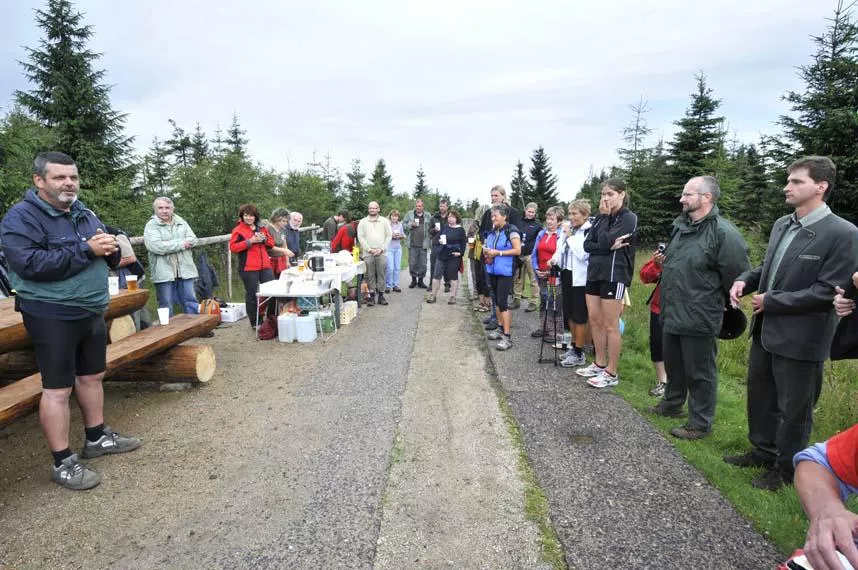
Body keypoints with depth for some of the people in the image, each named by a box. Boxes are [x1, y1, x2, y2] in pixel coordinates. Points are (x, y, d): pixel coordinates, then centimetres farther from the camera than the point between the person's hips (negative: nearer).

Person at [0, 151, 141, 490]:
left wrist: (110, 247, -9)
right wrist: (86, 250, -23)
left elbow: (109, 258, 16)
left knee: (92, 376, 17)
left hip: (92, 311, 8)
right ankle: (63, 463, 8)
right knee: (57, 388, -2)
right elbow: (29, 264, -25)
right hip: (51, 316, -7)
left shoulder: (85, 214, 12)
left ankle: (97, 438, 33)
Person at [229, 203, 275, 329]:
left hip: (265, 266, 5)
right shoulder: (238, 230, -2)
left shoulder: (262, 228, 15)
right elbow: (233, 247, -11)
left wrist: (265, 239, -4)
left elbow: (271, 244, 18)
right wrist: (250, 241, -18)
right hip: (249, 268, -5)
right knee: (252, 295, 2)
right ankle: (255, 323, 12)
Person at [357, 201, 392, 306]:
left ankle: (381, 295, 7)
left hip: (381, 253, 0)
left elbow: (389, 236, 6)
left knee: (381, 274, 0)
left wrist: (381, 249, -5)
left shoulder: (385, 221, 9)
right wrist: (369, 249, -7)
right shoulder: (363, 222, 8)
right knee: (370, 275, 0)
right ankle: (371, 296, 6)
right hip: (368, 253, 0)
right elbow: (360, 237, 2)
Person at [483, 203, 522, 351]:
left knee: (503, 302, -10)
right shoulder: (492, 232, 12)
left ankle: (507, 337, -7)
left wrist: (498, 253, -19)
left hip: (505, 272, -8)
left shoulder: (511, 231, -11)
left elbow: (518, 250, -16)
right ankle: (500, 328, 28)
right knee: (497, 301, 15)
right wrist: (486, 251, 0)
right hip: (492, 270, 8)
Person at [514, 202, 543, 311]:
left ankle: (534, 302, 6)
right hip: (518, 255, 4)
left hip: (531, 255, -3)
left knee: (533, 280, -1)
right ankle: (516, 300, 20)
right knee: (517, 279, 10)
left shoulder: (537, 224, 2)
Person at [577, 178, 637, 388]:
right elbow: (587, 245, 3)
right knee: (594, 320, 12)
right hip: (594, 272, 7)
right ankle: (600, 364, 25)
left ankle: (611, 373, 7)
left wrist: (604, 216, -8)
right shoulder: (602, 217, 14)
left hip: (614, 275, -7)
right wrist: (609, 247, -13)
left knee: (611, 326, -2)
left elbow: (604, 242, -19)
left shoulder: (629, 218, -7)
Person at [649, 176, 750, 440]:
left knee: (700, 373, 5)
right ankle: (671, 404, 42)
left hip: (699, 319, -8)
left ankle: (700, 424, 19)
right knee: (673, 365, 23)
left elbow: (738, 277, -15)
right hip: (671, 314, 8)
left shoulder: (724, 233, -18)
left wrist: (712, 300, -4)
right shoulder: (680, 225, 9)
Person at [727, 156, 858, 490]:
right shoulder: (782, 225, 6)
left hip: (800, 339, -7)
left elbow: (829, 292, -21)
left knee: (794, 408, 10)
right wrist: (746, 280, -3)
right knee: (760, 396, 21)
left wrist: (771, 301, -18)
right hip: (766, 330, 8)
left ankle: (787, 469, 29)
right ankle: (762, 452, 41)